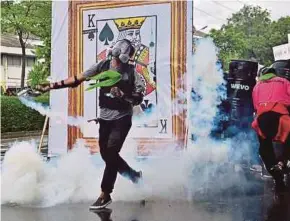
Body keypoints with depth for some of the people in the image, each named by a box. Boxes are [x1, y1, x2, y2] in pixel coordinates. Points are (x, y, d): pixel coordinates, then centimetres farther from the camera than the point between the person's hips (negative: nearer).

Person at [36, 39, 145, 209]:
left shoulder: (131, 71, -7)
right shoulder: (103, 65, -1)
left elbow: (140, 95, -7)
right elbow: (78, 79, 1)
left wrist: (124, 95, -26)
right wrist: (52, 86, -2)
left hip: (122, 118, -4)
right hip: (105, 118, 4)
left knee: (110, 154, -10)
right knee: (106, 154, 8)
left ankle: (105, 195, 0)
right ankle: (135, 176, 30)